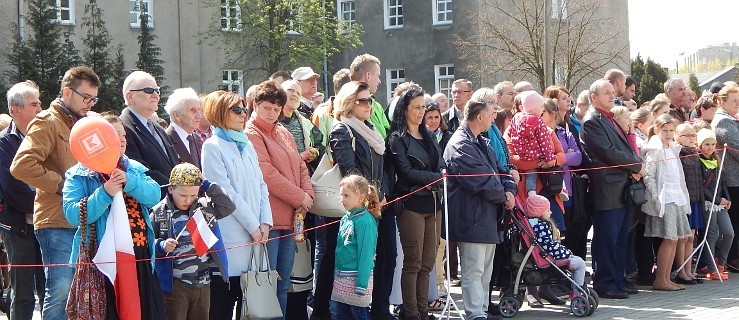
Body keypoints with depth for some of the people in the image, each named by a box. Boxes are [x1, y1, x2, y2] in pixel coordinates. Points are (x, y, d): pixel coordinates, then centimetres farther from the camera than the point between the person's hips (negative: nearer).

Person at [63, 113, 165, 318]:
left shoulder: (135, 170, 14)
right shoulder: (79, 175, -1)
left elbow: (154, 195, -2)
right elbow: (73, 215, -14)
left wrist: (128, 181, -18)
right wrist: (105, 193, -24)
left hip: (140, 257, 5)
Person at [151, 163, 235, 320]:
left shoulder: (204, 207, 7)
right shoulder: (159, 213, -5)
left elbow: (229, 206, -1)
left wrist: (207, 185, -3)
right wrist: (161, 246, -23)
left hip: (202, 284, 4)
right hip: (174, 285, -4)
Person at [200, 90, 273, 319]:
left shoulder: (246, 145, 16)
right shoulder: (213, 146, -4)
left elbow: (261, 185, 13)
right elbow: (226, 193, -11)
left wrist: (265, 222, 0)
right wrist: (253, 226, -11)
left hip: (254, 235, 7)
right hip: (231, 238, -6)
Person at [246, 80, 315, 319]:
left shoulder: (284, 134, 17)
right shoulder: (251, 134, -8)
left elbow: (300, 167, 16)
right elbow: (267, 173, -16)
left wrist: (308, 195, -2)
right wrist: (299, 197, -11)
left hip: (290, 217, 8)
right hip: (268, 219, -8)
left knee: (283, 284, 13)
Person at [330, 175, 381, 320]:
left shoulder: (365, 221, -16)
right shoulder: (345, 218, 9)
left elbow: (365, 254, -18)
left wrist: (361, 285, -19)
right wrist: (336, 273, 15)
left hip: (357, 278, -8)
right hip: (341, 278, 8)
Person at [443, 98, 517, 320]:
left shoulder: (481, 143, 17)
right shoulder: (461, 146, -16)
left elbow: (498, 170, 17)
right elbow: (482, 182, -21)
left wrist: (510, 190, -3)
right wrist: (504, 196, -8)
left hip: (488, 216, 11)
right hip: (472, 220, -10)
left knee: (485, 271, 15)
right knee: (474, 271, -8)